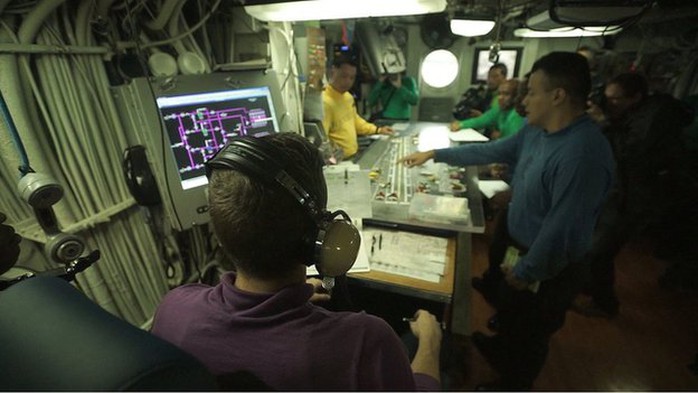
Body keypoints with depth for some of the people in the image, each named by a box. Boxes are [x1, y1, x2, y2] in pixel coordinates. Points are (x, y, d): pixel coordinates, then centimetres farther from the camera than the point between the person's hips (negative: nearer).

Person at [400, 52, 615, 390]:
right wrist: (434, 154, 9)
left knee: (528, 334, 19)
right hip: (519, 247, 9)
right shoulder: (537, 131, -3)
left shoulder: (582, 155, -34)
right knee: (508, 311, 32)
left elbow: (562, 232, -31)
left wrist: (525, 272, -18)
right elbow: (492, 151, 8)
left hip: (547, 270, -8)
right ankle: (501, 349, 61)